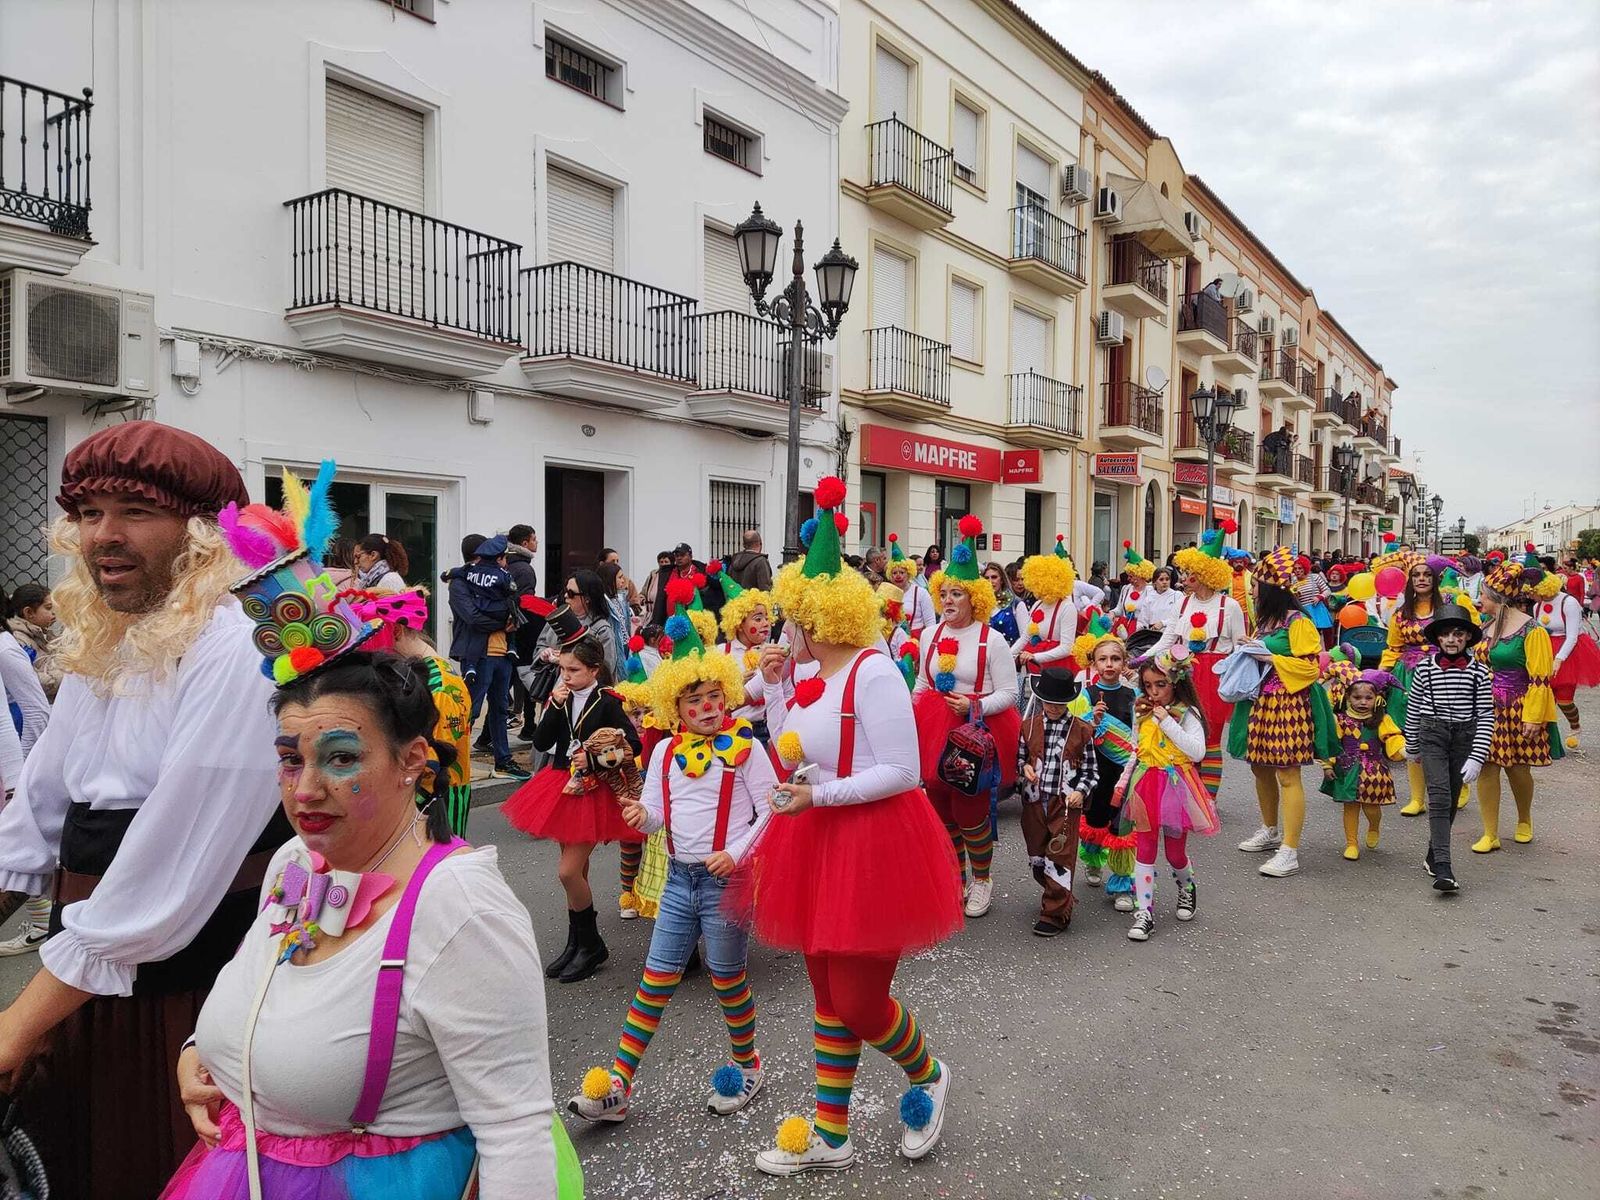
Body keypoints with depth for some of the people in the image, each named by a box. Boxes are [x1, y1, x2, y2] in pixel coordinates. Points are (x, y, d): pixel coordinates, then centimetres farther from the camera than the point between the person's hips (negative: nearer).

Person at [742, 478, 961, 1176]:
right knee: (828, 996, 16)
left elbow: (903, 772, -20)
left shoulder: (873, 673, -19)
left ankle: (927, 1077, 33)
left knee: (859, 1001, 1)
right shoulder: (812, 675, 6)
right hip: (819, 845, 8)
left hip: (874, 843, -8)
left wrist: (820, 795, -23)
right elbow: (790, 757, 12)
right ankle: (829, 1137, 31)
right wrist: (775, 687, 5)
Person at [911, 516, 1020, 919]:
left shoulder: (992, 640, -8)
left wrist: (975, 706, -20)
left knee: (970, 810, -2)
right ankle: (956, 876, 31)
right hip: (935, 731, 5)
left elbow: (1008, 693, -6)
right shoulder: (930, 637, 7)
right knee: (940, 806, 11)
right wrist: (911, 718, 8)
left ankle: (982, 880, 22)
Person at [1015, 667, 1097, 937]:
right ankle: (1057, 896, 34)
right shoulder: (1029, 725, 4)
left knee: (1061, 857, -5)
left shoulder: (1081, 729, -2)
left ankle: (1055, 915, 2)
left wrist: (1081, 791, -11)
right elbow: (1020, 755, 16)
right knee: (1037, 856, 12)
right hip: (1034, 800, 4)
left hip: (1066, 802, -3)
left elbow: (1090, 768, 3)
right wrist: (1025, 768, -5)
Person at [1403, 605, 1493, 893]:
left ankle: (1433, 855, 27)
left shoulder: (1479, 671, -2)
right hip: (1432, 735, -2)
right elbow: (1413, 709, 9)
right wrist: (1411, 746, 16)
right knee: (1439, 796, -13)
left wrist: (1477, 757, -8)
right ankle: (1442, 868, -18)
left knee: (1451, 801, 9)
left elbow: (1486, 716, -2)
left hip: (1465, 738, 2)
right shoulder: (1425, 667, -2)